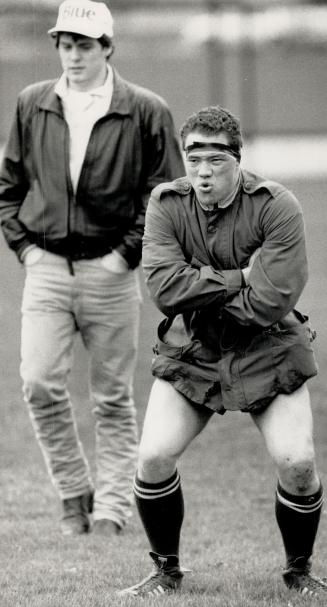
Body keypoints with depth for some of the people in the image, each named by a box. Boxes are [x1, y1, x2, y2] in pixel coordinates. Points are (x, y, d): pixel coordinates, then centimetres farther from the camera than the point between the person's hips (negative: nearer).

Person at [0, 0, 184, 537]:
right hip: (46, 269, 2)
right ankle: (74, 493, 7)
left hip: (110, 271, -2)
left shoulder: (145, 111, -3)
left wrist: (128, 253, -8)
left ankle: (112, 508, 12)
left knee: (113, 397, 4)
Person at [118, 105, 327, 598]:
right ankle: (166, 571, 10)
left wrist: (201, 292, -15)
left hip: (267, 353, -2)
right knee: (153, 457, -13)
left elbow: (272, 301, -23)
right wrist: (240, 278, -21)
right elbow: (163, 285, -20)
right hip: (190, 353, 2)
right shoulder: (166, 204, -8)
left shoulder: (275, 206, -16)